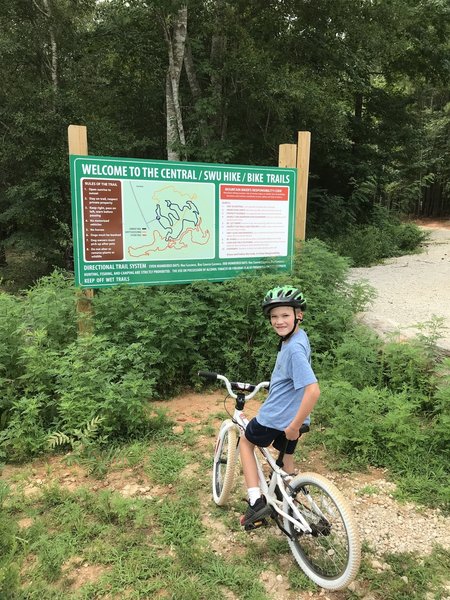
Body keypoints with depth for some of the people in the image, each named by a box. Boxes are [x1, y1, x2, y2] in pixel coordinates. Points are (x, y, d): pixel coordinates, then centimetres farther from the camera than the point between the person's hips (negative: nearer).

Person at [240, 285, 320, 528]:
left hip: (275, 418, -8)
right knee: (287, 458, 25)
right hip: (291, 417, 8)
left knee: (246, 442, 17)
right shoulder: (295, 337, 3)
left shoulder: (294, 348, -27)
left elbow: (313, 391, -34)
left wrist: (295, 426, -26)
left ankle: (256, 502, 10)